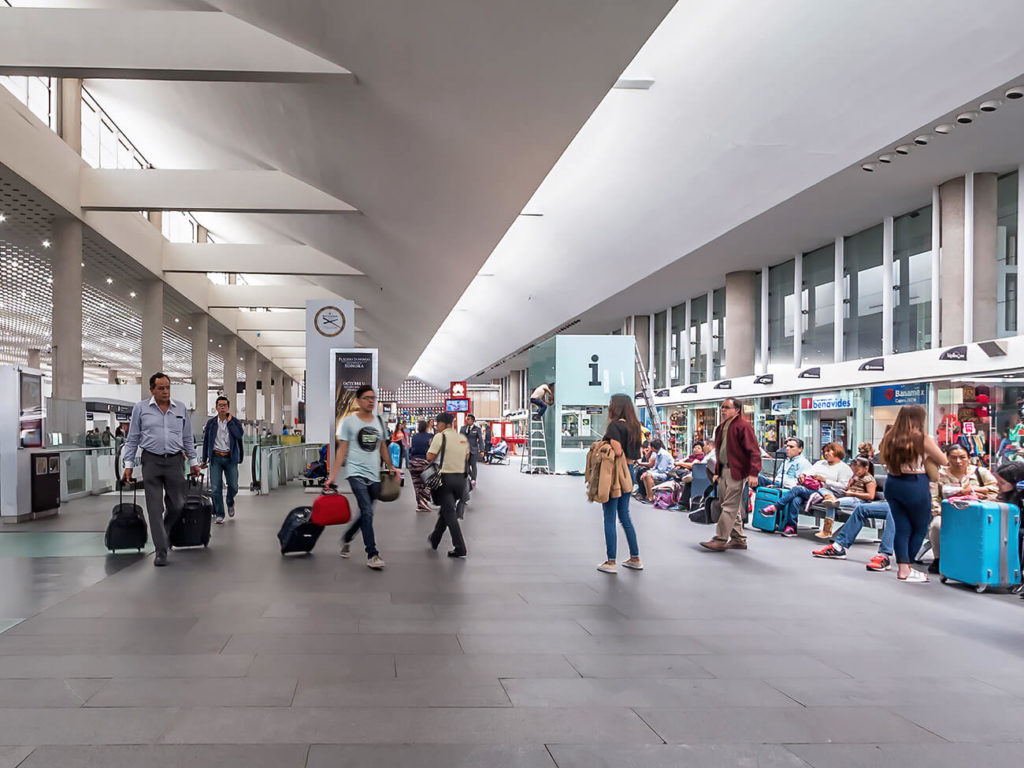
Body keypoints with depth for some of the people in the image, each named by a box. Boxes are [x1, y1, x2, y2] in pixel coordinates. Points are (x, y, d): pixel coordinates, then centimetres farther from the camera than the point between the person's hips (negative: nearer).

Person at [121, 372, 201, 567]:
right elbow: (132, 439, 6)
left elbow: (188, 438, 14)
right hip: (151, 461, -2)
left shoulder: (181, 408, 8)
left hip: (175, 461, 2)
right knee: (155, 508, -2)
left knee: (177, 505, 5)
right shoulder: (140, 408, 3)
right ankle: (161, 551, 2)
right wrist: (129, 464, 1)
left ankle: (164, 534, 33)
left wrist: (193, 461, 12)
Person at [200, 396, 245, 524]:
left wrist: (230, 421, -11)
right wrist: (204, 459, 11)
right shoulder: (211, 423, 6)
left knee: (233, 486, 0)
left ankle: (230, 503, 32)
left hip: (230, 458, 0)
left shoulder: (235, 421, 2)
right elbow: (206, 441, 11)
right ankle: (219, 515, 6)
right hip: (216, 457, 0)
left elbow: (240, 435, -16)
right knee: (216, 488, -5)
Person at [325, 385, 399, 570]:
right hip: (356, 473, -5)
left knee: (365, 513, 12)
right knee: (367, 512, -15)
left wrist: (391, 467, 14)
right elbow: (342, 450, -2)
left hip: (374, 475, 5)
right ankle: (372, 554, -12)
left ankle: (346, 539, 37)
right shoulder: (349, 421, -1)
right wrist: (333, 476, -6)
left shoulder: (379, 421, 14)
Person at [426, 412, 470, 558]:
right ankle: (434, 539, 34)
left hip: (446, 477, -6)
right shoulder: (463, 438, 11)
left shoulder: (440, 436, -8)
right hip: (461, 477, 6)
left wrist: (431, 445, 8)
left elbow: (430, 457, -9)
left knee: (449, 513, -4)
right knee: (446, 510, 20)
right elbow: (467, 457, 17)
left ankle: (459, 548, -10)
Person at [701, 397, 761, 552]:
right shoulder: (723, 427, 17)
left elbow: (754, 451, -15)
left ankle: (720, 540, -7)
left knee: (729, 506, -8)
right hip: (724, 470, 9)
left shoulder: (743, 426, -10)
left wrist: (753, 473, -22)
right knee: (733, 507, 13)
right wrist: (717, 472, 22)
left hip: (737, 471, -9)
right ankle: (738, 539, 21)